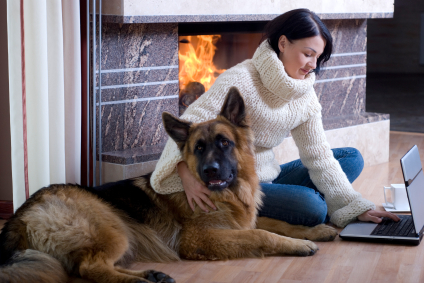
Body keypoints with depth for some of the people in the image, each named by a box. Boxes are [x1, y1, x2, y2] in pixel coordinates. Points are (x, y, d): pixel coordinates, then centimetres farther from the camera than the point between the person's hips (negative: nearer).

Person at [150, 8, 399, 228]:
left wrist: (357, 208, -6)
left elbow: (319, 156, 2)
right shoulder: (241, 80, -19)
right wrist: (187, 172, -43)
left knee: (352, 158, 5)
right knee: (311, 208, -30)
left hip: (269, 176, 9)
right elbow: (189, 126, -24)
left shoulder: (305, 96, 3)